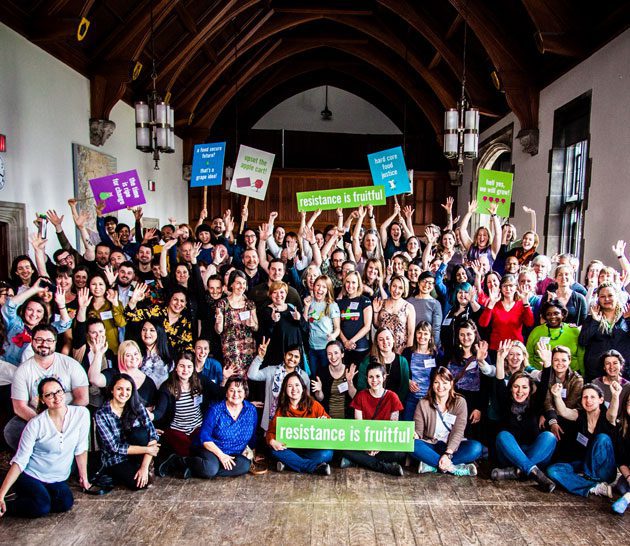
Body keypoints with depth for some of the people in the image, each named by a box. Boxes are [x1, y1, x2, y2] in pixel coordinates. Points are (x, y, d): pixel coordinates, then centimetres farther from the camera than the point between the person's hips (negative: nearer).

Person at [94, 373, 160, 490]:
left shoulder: (137, 406, -8)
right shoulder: (101, 415, -15)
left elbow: (152, 435, -14)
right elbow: (114, 447, -18)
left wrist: (145, 467, -24)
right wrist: (147, 449, -20)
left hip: (137, 456, 2)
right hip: (115, 461, -2)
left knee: (139, 432, -28)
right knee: (140, 483, -26)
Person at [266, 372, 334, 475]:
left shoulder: (314, 405, 2)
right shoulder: (281, 411, 6)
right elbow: (271, 431, 1)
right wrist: (272, 441, -22)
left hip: (312, 449, -1)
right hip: (291, 449, 1)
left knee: (327, 454, -31)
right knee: (275, 451, -28)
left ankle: (289, 462, -18)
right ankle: (315, 467, -27)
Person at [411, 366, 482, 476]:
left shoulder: (459, 402, -4)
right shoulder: (423, 404, -3)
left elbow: (458, 432, -13)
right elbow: (418, 432, -4)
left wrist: (448, 454, -27)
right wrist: (414, 435, -30)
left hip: (452, 446, 1)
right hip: (431, 446, 0)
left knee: (476, 447, -29)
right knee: (412, 445, -31)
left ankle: (431, 465, -27)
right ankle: (453, 468, -29)